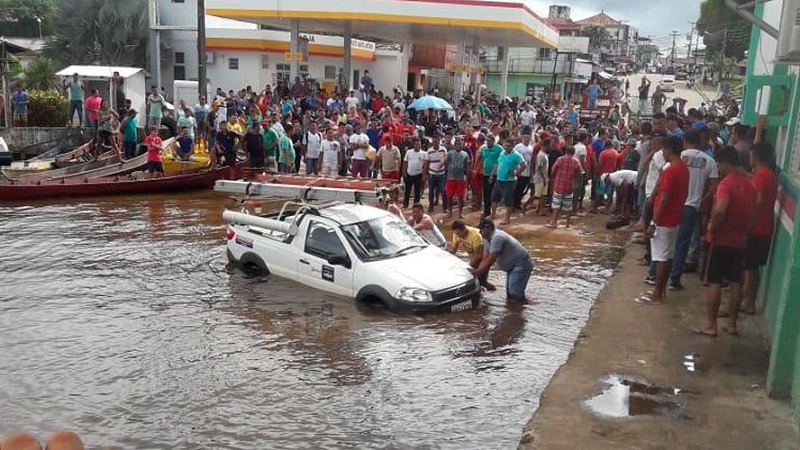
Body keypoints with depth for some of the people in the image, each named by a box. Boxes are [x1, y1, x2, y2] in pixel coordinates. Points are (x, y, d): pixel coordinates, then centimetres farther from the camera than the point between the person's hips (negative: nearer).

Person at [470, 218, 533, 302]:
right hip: (512, 266, 11)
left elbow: (491, 259, -28)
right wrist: (477, 271, -9)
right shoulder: (487, 240, 6)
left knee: (515, 293, -18)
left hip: (521, 264, -11)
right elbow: (485, 259, 4)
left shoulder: (497, 237, -26)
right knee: (509, 293, 16)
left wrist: (478, 272, -25)